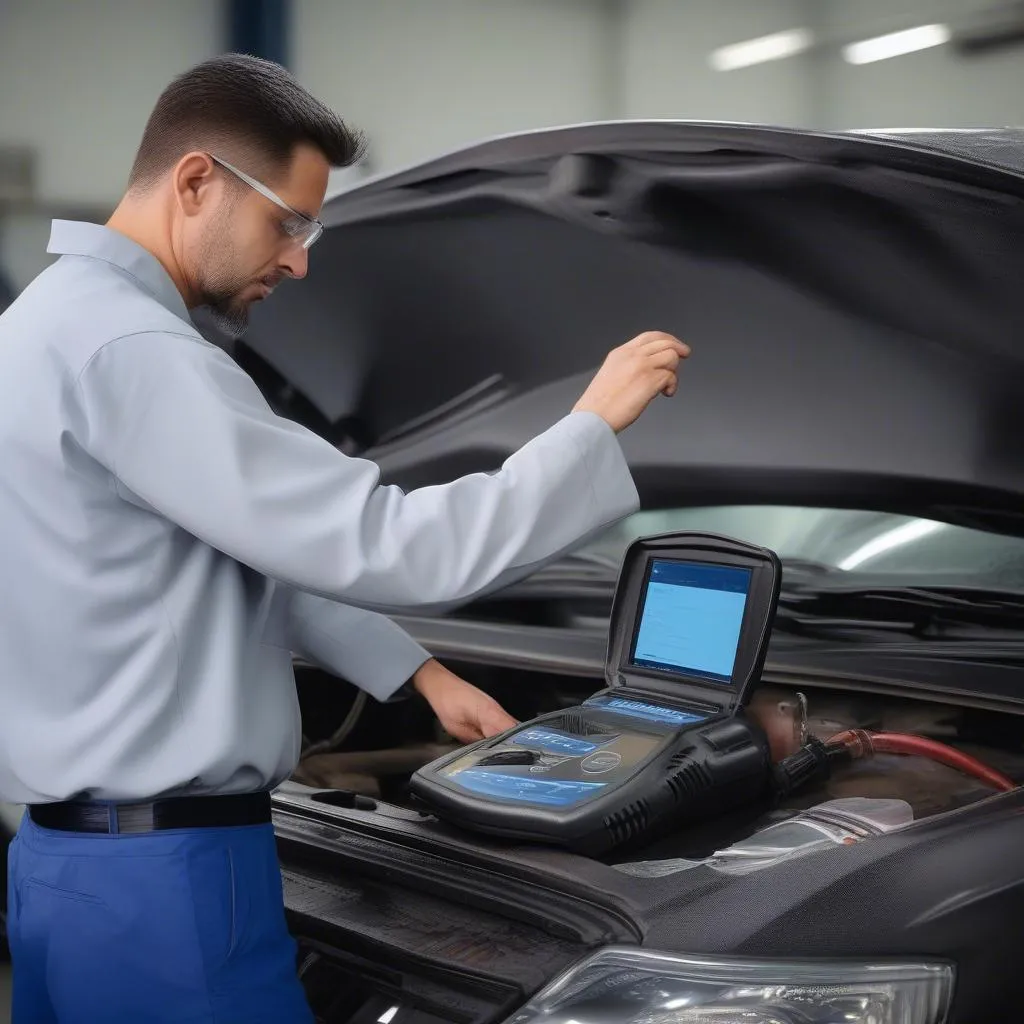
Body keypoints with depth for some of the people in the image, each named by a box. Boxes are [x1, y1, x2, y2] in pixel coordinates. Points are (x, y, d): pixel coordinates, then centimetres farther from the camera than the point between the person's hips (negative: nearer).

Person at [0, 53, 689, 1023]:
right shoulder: (127, 351, -21)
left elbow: (274, 552, 20)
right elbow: (376, 547, -23)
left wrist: (418, 672, 21)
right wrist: (594, 422, -13)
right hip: (159, 881, -10)